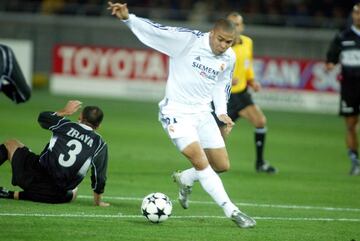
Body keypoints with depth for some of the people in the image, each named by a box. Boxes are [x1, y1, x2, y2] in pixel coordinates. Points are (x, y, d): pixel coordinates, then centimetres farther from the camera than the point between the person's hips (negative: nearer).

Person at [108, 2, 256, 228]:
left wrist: (222, 112, 5)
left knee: (223, 165, 7)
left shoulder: (229, 58, 1)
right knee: (201, 162, -17)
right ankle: (231, 211, -13)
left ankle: (185, 179, 35)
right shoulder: (188, 40, -16)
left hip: (202, 113, 6)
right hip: (177, 113, -6)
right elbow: (157, 30, -17)